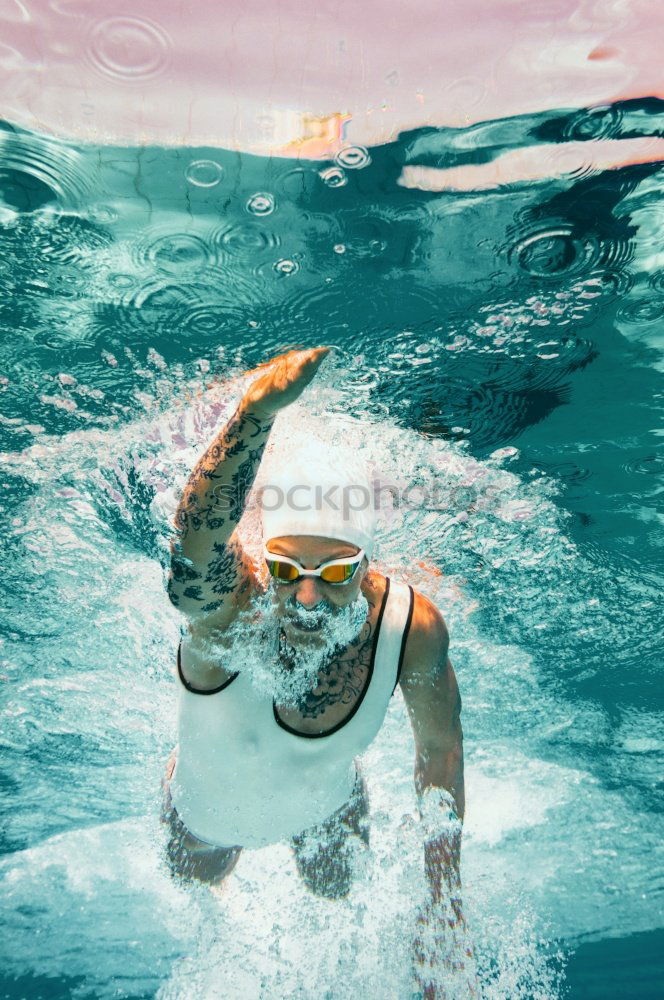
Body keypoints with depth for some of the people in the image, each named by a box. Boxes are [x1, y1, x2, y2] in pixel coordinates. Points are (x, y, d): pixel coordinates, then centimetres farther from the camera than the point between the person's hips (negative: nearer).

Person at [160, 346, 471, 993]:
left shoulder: (411, 626, -36)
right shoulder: (230, 604, -43)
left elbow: (441, 747, -16)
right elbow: (196, 542, -69)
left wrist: (444, 897, -12)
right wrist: (258, 408, -84)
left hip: (328, 806, 2)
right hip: (206, 811, -1)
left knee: (335, 898, 36)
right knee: (196, 886, 35)